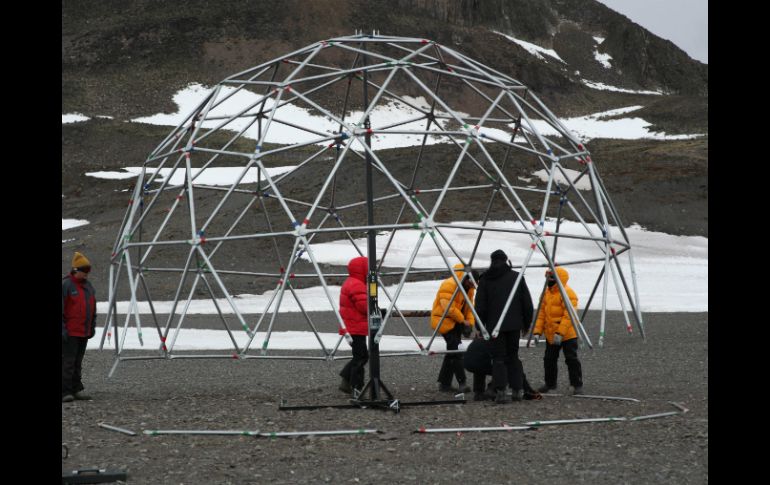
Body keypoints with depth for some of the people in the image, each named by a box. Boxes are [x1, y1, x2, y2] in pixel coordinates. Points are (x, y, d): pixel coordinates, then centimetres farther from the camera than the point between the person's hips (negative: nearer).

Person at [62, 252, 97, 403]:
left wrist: (92, 327, 19)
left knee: (78, 362, 12)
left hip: (84, 333, 7)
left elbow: (93, 308, 23)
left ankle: (77, 389, 18)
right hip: (70, 333, -7)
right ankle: (65, 392, -7)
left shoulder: (88, 286, 14)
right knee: (68, 362, -8)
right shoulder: (66, 285, -10)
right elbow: (62, 309, -13)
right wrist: (63, 329, -17)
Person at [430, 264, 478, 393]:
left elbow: (469, 307, 12)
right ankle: (462, 383, -16)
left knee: (452, 352, 10)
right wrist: (463, 321, -19)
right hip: (444, 321, -9)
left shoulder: (469, 289, 8)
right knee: (455, 351, -15)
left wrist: (470, 323, -4)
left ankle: (444, 383, 16)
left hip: (456, 323, 9)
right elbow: (449, 308, -26)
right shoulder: (448, 286, -21)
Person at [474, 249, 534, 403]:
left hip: (494, 325, -2)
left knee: (498, 358, 0)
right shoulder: (517, 277, 6)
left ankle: (501, 392, -10)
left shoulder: (485, 280, 1)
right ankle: (517, 390, 14)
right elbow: (527, 304, 6)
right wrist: (526, 324, 15)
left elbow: (480, 306, 0)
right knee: (513, 356, 15)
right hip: (514, 325, 2)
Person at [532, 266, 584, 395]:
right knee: (549, 359, 14)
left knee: (571, 359, -5)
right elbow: (541, 313, 10)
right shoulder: (546, 293, 9)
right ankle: (550, 383, 26)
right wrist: (537, 331, 3)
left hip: (567, 335, -8)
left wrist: (560, 333, -27)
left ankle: (577, 385, 1)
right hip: (550, 335, 8)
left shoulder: (568, 294, -17)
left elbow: (568, 316, -23)